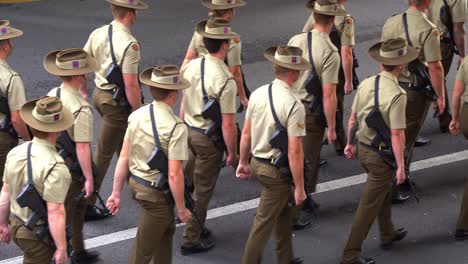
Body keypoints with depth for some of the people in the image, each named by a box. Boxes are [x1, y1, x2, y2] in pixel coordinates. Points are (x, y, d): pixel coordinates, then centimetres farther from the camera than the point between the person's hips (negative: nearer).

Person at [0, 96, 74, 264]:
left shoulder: (15, 153, -6)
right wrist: (61, 248, -18)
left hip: (16, 225, 7)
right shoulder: (55, 167, -28)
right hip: (39, 234, -7)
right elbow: (55, 212, -26)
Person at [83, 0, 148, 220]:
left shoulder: (97, 34, -2)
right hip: (117, 102, -8)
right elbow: (130, 84, -24)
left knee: (124, 144, 28)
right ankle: (86, 204, 8)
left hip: (99, 93, 8)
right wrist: (139, 111, -12)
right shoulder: (129, 44, -24)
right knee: (103, 153, 1)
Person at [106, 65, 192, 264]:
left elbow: (124, 157, -1)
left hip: (135, 183, 7)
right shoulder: (176, 127, -24)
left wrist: (116, 193, 7)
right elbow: (174, 174, -24)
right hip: (156, 194, -7)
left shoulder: (136, 116, -5)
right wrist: (181, 209, -11)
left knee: (166, 230, 30)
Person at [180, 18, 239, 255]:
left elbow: (184, 102, 8)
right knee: (203, 190, 8)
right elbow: (228, 124, -21)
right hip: (209, 140, -7)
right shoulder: (225, 80, -25)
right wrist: (232, 153, -9)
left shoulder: (191, 66, -4)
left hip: (189, 132, 7)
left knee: (192, 184, 22)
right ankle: (191, 240, 18)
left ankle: (196, 228, 38)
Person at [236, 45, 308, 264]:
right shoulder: (294, 106, -24)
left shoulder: (257, 94, -5)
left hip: (256, 163, 7)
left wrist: (243, 162, 19)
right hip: (278, 172, -7)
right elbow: (294, 151, -23)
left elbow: (246, 134, 4)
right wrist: (299, 187, -15)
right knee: (264, 222, 6)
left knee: (284, 208, 26)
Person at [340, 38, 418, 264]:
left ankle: (388, 235, 47)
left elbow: (353, 118, 5)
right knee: (369, 205, 3)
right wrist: (401, 166, -15)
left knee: (384, 192, 29)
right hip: (382, 156, -7)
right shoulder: (397, 95, -25)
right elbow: (397, 135, -23)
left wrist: (350, 143, 19)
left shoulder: (366, 84, -5)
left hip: (362, 148, 8)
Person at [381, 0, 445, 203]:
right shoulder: (428, 30, -19)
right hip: (415, 92, -6)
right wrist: (440, 97, -7)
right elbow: (434, 67, -19)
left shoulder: (391, 22, 0)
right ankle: (396, 188, 13)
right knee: (406, 140, 6)